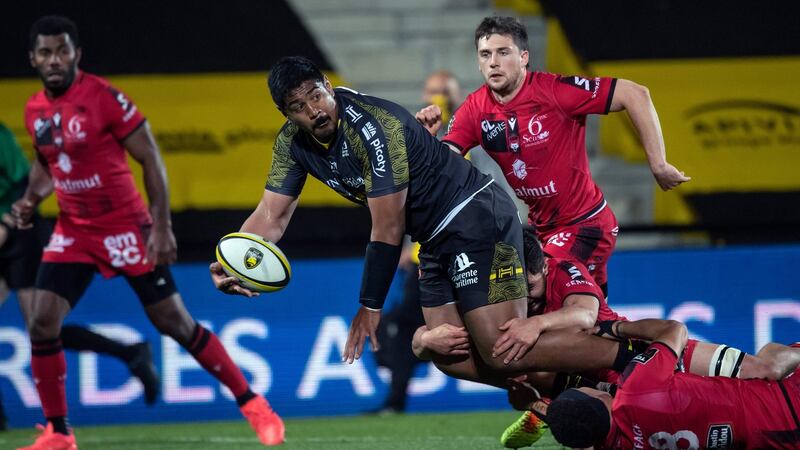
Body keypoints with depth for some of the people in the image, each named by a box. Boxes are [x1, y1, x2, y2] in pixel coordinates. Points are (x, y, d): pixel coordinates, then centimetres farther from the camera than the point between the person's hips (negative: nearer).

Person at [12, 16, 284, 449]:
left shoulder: (104, 97, -16)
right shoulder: (34, 110, 3)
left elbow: (150, 158, -13)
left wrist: (162, 226, -18)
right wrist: (31, 199, 1)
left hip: (125, 226, -5)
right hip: (73, 231, 5)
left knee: (174, 322, -2)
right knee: (41, 323, -9)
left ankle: (252, 405, 10)